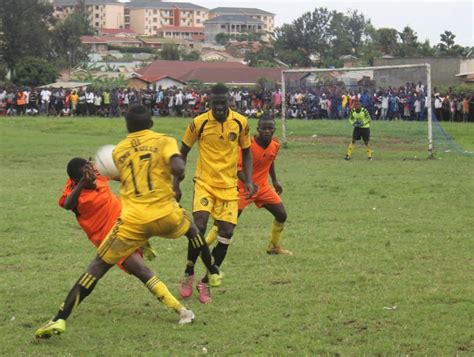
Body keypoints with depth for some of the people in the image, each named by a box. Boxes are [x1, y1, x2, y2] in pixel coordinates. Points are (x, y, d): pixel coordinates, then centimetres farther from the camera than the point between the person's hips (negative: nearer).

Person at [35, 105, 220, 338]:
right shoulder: (164, 141, 4)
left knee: (99, 265, 4)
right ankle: (213, 273, 51)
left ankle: (60, 320, -8)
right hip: (165, 214, 0)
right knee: (191, 229, 36)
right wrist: (177, 180, 9)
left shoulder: (118, 150, 12)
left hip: (133, 221, 0)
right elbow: (178, 168, -13)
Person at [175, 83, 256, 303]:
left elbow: (246, 151, 11)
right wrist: (176, 184, 1)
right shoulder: (199, 123, -9)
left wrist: (248, 181, -1)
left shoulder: (240, 122, -3)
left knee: (226, 233, -3)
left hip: (229, 186, 2)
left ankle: (206, 283, 12)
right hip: (204, 183, -2)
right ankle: (188, 275, 1)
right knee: (199, 226, -21)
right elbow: (183, 151, 4)